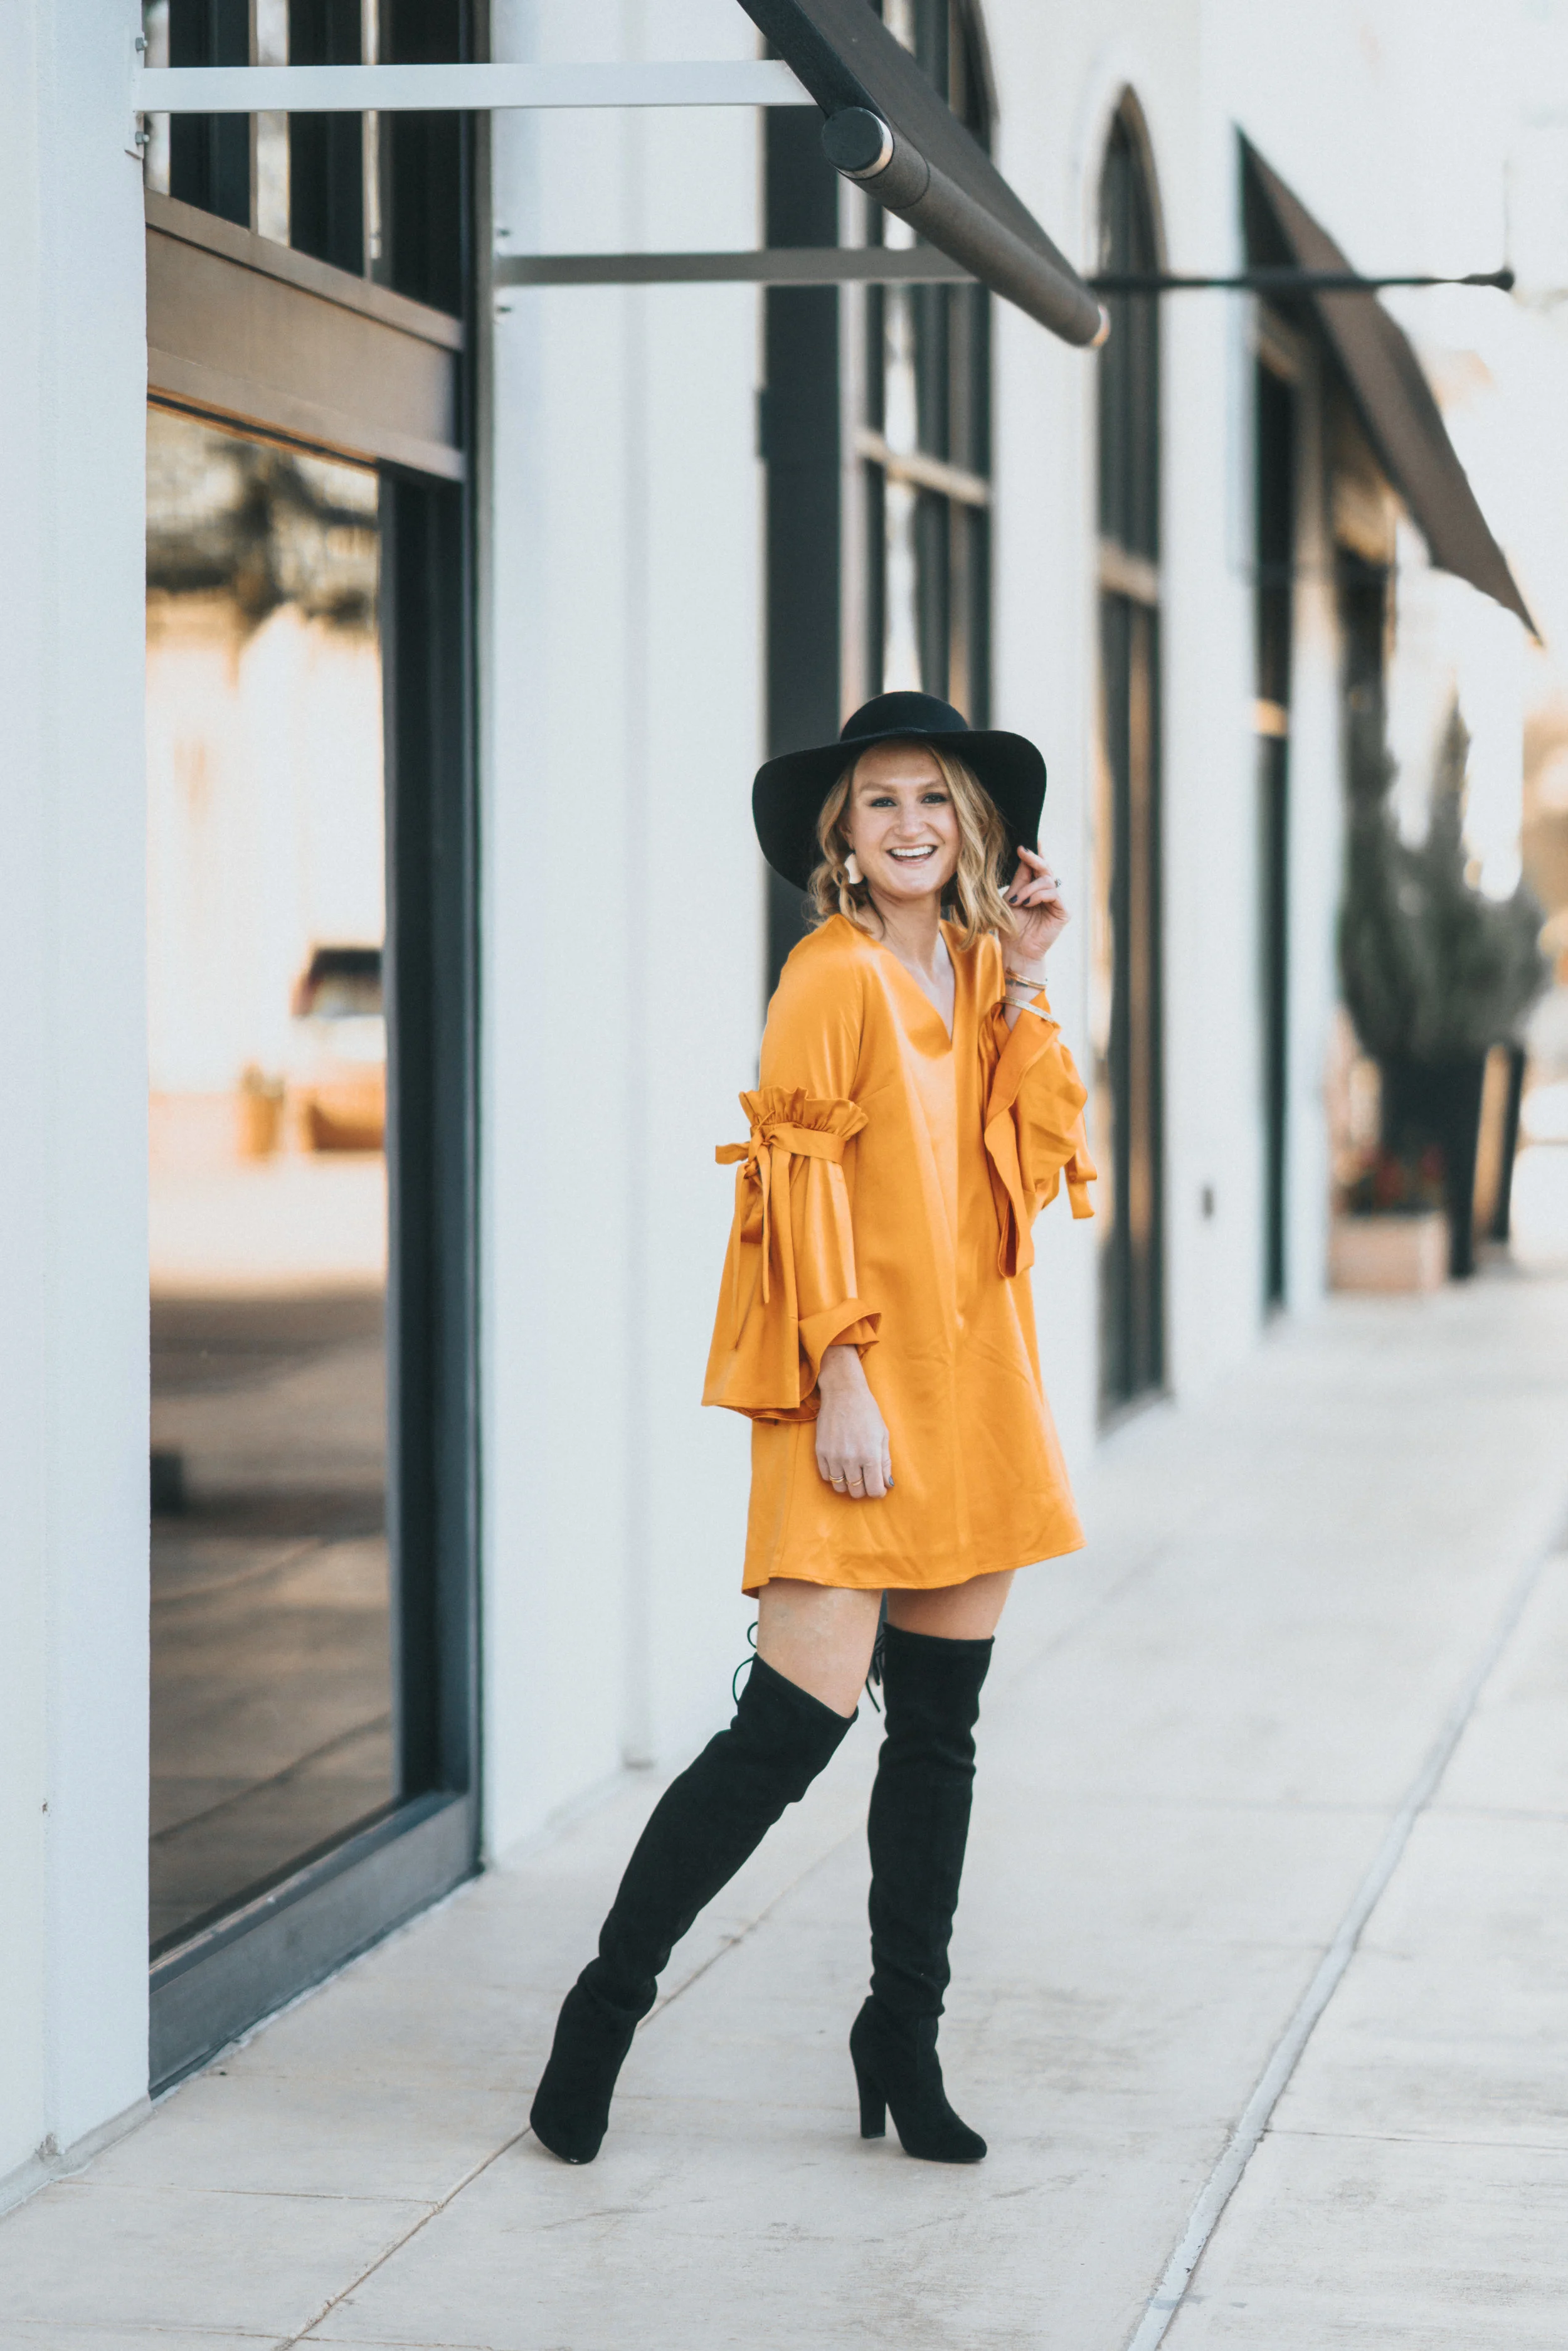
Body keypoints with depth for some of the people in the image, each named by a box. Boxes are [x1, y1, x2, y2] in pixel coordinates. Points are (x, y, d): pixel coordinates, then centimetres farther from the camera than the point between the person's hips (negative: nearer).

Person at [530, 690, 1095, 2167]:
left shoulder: (978, 976, 13)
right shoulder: (833, 977, -7)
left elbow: (1039, 1165, 5)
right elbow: (804, 1185, -11)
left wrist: (1027, 988, 0)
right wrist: (842, 1381, -17)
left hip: (976, 1381, 7)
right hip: (860, 1394, -7)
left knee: (940, 1726, 10)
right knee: (795, 1724, -11)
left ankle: (903, 2036, 20)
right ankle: (607, 2005, 2)